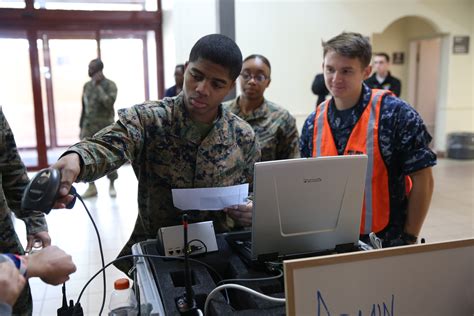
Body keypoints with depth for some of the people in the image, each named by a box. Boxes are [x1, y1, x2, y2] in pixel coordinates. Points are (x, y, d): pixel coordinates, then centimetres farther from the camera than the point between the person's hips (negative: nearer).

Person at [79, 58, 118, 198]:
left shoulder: (110, 85, -5)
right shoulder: (87, 85, 11)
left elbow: (109, 103, -21)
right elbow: (84, 107, 15)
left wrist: (98, 86, -17)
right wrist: (81, 126, 14)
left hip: (105, 127, -4)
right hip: (89, 127, 5)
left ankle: (112, 185, 17)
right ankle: (91, 186, 11)